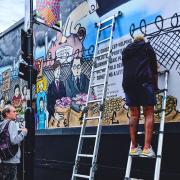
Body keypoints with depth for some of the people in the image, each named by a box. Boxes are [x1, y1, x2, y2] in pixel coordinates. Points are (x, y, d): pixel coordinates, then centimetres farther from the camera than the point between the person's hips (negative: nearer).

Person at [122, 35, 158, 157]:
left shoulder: (126, 51, 26)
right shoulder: (147, 47, 16)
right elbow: (154, 66, 15)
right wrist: (155, 85, 24)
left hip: (128, 83, 4)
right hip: (144, 81, -4)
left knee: (134, 114, 7)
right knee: (149, 113, -5)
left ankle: (134, 147, 2)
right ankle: (147, 148, -16)